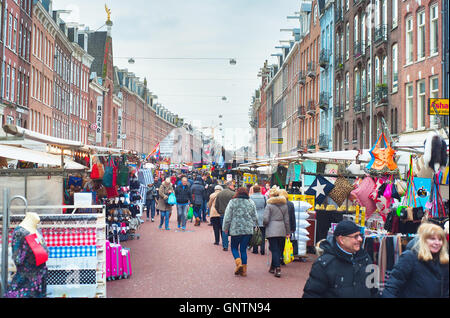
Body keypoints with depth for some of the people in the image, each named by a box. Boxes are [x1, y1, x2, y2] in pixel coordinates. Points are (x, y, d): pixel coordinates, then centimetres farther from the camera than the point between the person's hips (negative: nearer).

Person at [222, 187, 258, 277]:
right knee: (243, 249, 9)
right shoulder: (251, 202, 6)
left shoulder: (232, 202, -3)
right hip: (248, 230, 3)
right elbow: (255, 217, 10)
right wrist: (254, 227, 22)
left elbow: (227, 217, -2)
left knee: (234, 247, 11)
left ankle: (238, 263, -11)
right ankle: (244, 269, 8)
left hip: (236, 229, -3)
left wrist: (225, 228, 9)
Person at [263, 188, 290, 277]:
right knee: (279, 250, 13)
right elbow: (287, 220, 10)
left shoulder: (269, 205, -6)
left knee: (274, 250, -2)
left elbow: (265, 219, -12)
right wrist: (288, 232, 15)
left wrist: (265, 225, 9)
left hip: (272, 230, -4)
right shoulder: (284, 205, 8)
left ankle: (277, 268, -11)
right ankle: (273, 267, 22)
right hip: (282, 230, 4)